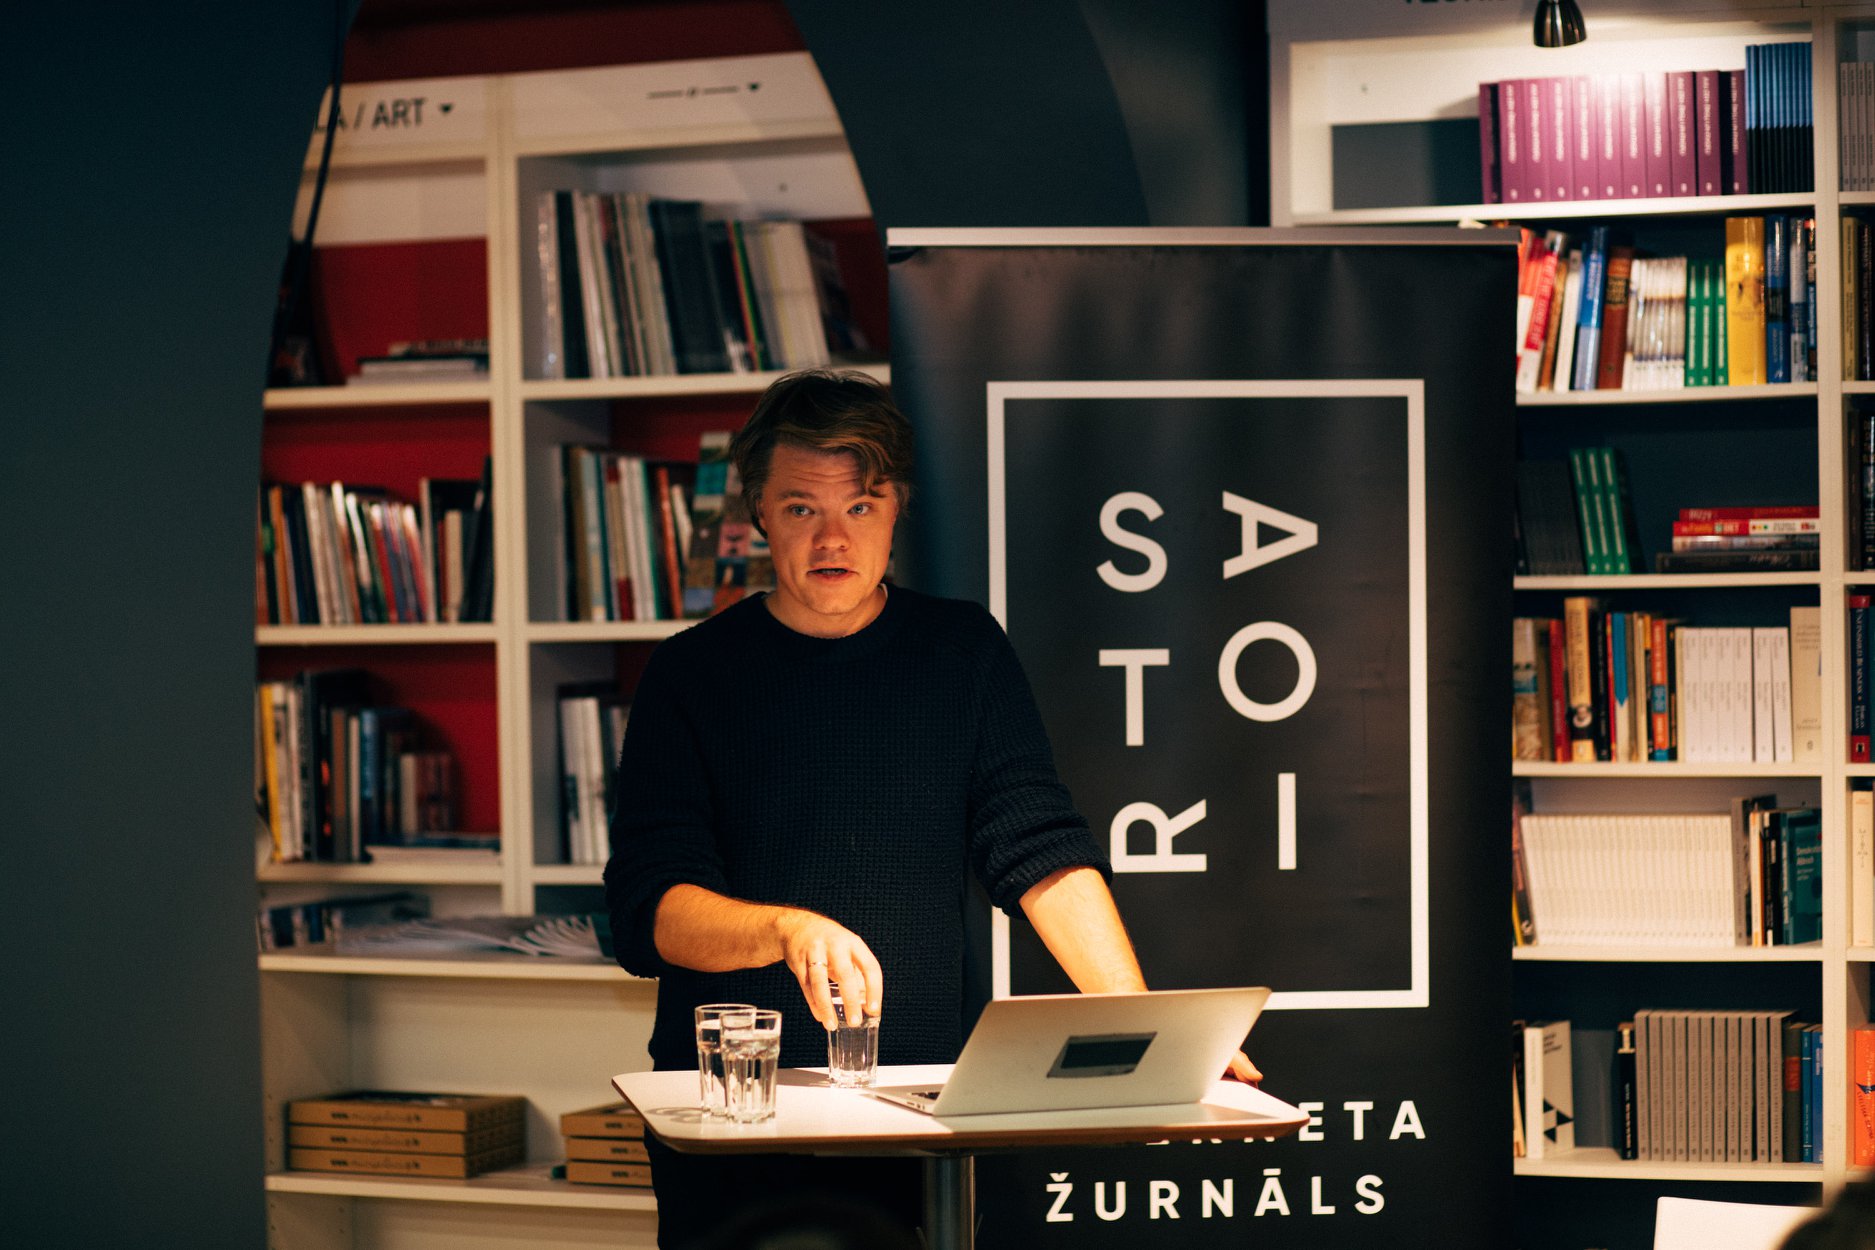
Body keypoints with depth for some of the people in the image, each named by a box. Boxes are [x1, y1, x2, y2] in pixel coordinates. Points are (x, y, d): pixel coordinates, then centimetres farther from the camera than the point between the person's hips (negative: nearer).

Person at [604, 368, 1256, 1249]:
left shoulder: (963, 652, 5)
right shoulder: (693, 673, -1)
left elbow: (1041, 851, -2)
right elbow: (646, 910, -8)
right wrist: (791, 929, -27)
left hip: (923, 1104, 1)